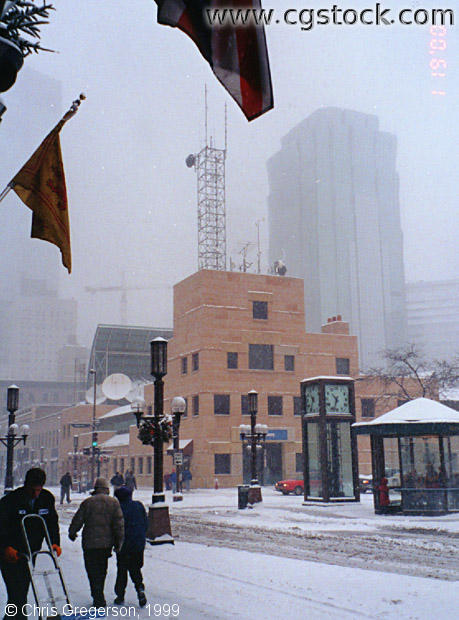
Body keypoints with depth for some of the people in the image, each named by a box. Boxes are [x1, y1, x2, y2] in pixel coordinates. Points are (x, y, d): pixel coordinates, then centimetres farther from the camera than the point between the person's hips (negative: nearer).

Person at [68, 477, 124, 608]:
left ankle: (99, 599, -1)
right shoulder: (114, 502, -1)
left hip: (90, 543, -2)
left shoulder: (87, 502, -4)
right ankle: (98, 596, 25)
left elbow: (77, 520, 2)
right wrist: (118, 542, 3)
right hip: (107, 543, 2)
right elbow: (119, 524, -4)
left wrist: (72, 533, 21)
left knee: (93, 571, 6)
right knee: (102, 571, 18)